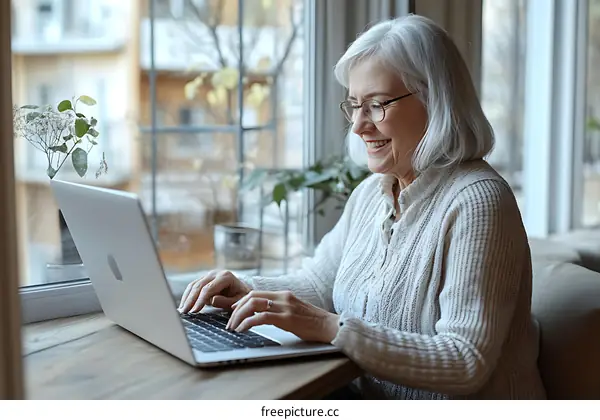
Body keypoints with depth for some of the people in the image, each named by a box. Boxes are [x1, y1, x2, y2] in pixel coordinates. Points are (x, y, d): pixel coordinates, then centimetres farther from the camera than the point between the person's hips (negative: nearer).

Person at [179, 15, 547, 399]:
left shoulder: (476, 202, -20)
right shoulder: (373, 191, 7)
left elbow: (468, 364, -25)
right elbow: (319, 284, 16)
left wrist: (332, 328, -30)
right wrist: (250, 292, -4)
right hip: (372, 400, 7)